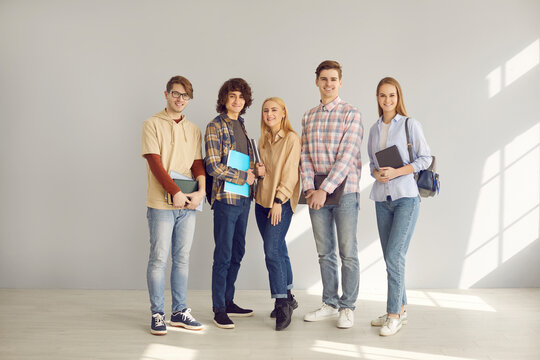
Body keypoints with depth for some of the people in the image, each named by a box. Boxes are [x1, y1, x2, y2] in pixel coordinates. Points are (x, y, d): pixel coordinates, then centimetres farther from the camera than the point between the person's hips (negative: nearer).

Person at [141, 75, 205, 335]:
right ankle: (157, 314, 9)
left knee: (182, 258, 9)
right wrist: (175, 193, -15)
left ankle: (180, 311, 18)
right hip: (161, 204, -4)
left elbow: (198, 162, 11)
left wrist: (201, 190, -7)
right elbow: (155, 163, -8)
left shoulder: (193, 130, 15)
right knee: (159, 259, -1)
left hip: (187, 205, 5)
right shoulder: (153, 124, 0)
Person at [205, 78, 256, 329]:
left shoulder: (240, 125, 16)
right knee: (223, 255, -3)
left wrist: (254, 172, 4)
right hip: (226, 197, -8)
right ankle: (219, 309, 6)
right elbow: (213, 166, -14)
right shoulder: (215, 127, -7)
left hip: (243, 198, 8)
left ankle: (228, 301, 24)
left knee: (237, 252, 13)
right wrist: (244, 177, -10)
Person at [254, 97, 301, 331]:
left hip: (282, 201, -7)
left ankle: (282, 304, -4)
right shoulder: (263, 140, 15)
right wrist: (259, 171, -1)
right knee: (278, 250, 12)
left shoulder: (291, 138, -6)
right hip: (262, 200, 7)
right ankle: (288, 298, 23)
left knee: (272, 252, -13)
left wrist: (278, 201, -17)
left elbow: (290, 173, -11)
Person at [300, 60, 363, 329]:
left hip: (344, 191, -4)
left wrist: (325, 189, -17)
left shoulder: (351, 114, -3)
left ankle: (348, 307, 14)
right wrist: (309, 188, -6)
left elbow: (347, 156, -12)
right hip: (316, 193, 5)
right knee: (325, 253, 12)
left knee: (348, 253, 2)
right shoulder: (308, 117, 13)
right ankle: (329, 303, 24)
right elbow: (305, 155, 9)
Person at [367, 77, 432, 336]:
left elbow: (425, 158, -4)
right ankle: (400, 310, 20)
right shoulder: (374, 129, 14)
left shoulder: (410, 124, -1)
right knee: (390, 256, 8)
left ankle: (394, 314, -3)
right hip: (382, 197, 6)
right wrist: (377, 173, -3)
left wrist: (396, 172, -14)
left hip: (406, 196, -5)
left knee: (395, 254, -12)